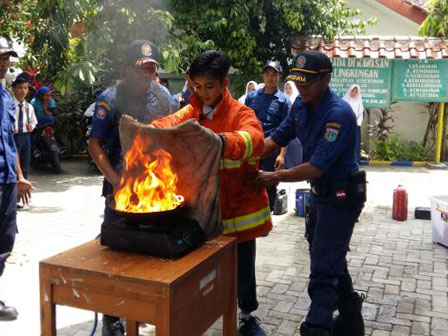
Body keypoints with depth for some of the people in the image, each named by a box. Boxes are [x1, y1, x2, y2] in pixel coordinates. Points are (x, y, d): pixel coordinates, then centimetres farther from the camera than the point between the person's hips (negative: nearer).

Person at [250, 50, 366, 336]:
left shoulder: (339, 114, -26)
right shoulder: (301, 104, 0)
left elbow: (315, 168, -28)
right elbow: (277, 138, 7)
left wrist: (274, 178, -20)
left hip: (341, 196, -9)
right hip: (322, 192, 9)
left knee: (323, 268, -6)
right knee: (332, 259, 21)